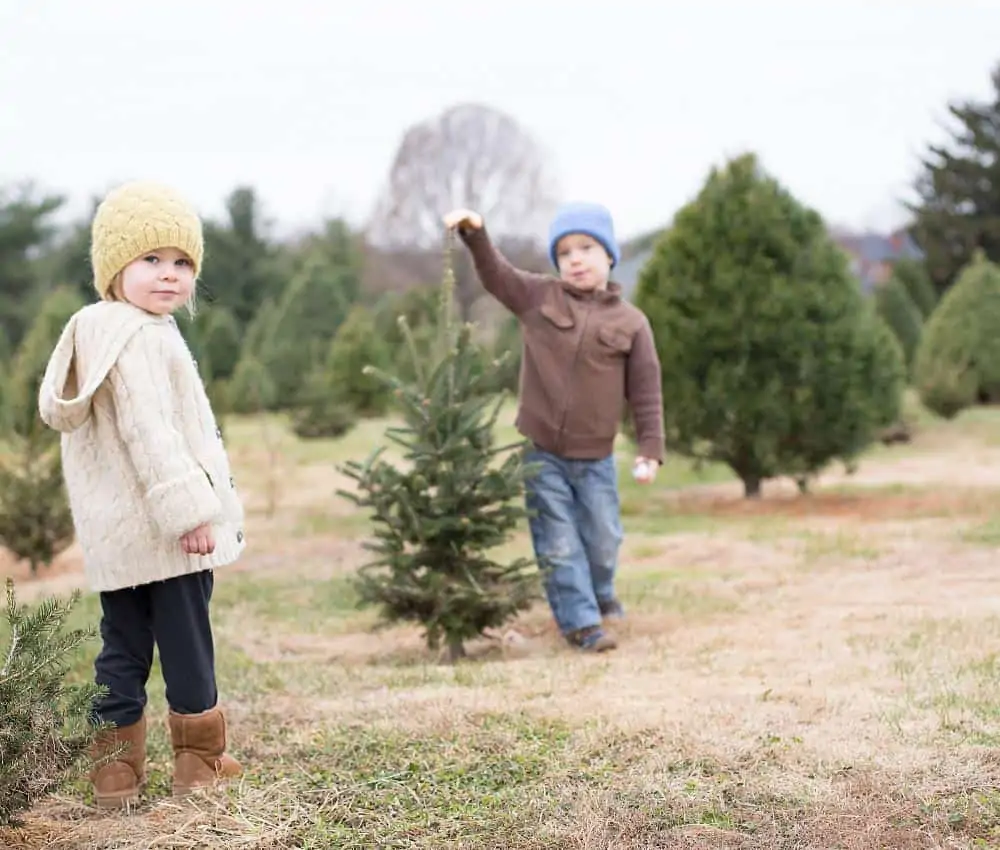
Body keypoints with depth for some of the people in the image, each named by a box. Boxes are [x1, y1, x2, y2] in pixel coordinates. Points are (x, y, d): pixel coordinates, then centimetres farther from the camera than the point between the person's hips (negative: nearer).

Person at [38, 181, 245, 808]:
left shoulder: (94, 337, 15)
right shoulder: (143, 338, -17)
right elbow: (148, 432, -24)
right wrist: (190, 508, -22)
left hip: (112, 536, 9)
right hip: (164, 528, -9)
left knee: (122, 648, 12)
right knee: (187, 644, 3)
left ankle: (116, 769, 14)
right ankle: (200, 762, 13)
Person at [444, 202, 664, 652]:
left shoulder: (630, 321, -2)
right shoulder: (537, 297, 1)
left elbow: (646, 390, -1)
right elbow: (495, 273, -9)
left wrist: (650, 449, -6)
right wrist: (475, 233, -28)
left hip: (595, 457, 0)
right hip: (540, 451, 0)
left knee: (603, 539, 13)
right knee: (558, 543, 0)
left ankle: (600, 594, 41)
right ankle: (582, 621, 8)